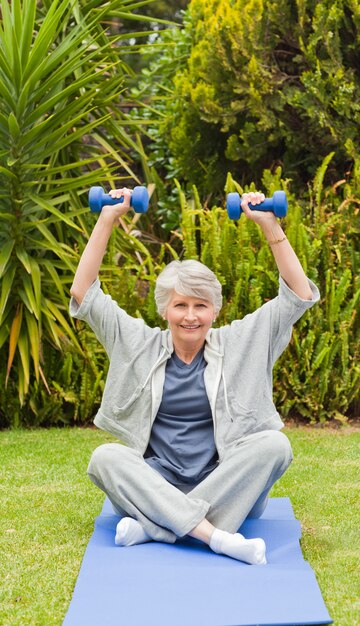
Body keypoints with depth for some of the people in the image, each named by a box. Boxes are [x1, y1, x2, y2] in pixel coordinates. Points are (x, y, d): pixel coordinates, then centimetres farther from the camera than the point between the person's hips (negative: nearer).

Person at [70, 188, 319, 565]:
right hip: (155, 487, 0)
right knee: (105, 456, -28)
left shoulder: (239, 344, 6)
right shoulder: (140, 346, 7)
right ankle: (217, 537, -40)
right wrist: (106, 222, -4)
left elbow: (299, 297, 0)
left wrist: (270, 226, -8)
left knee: (274, 443, -27)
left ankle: (153, 528, -32)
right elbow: (84, 297, 1)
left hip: (224, 491, 0)